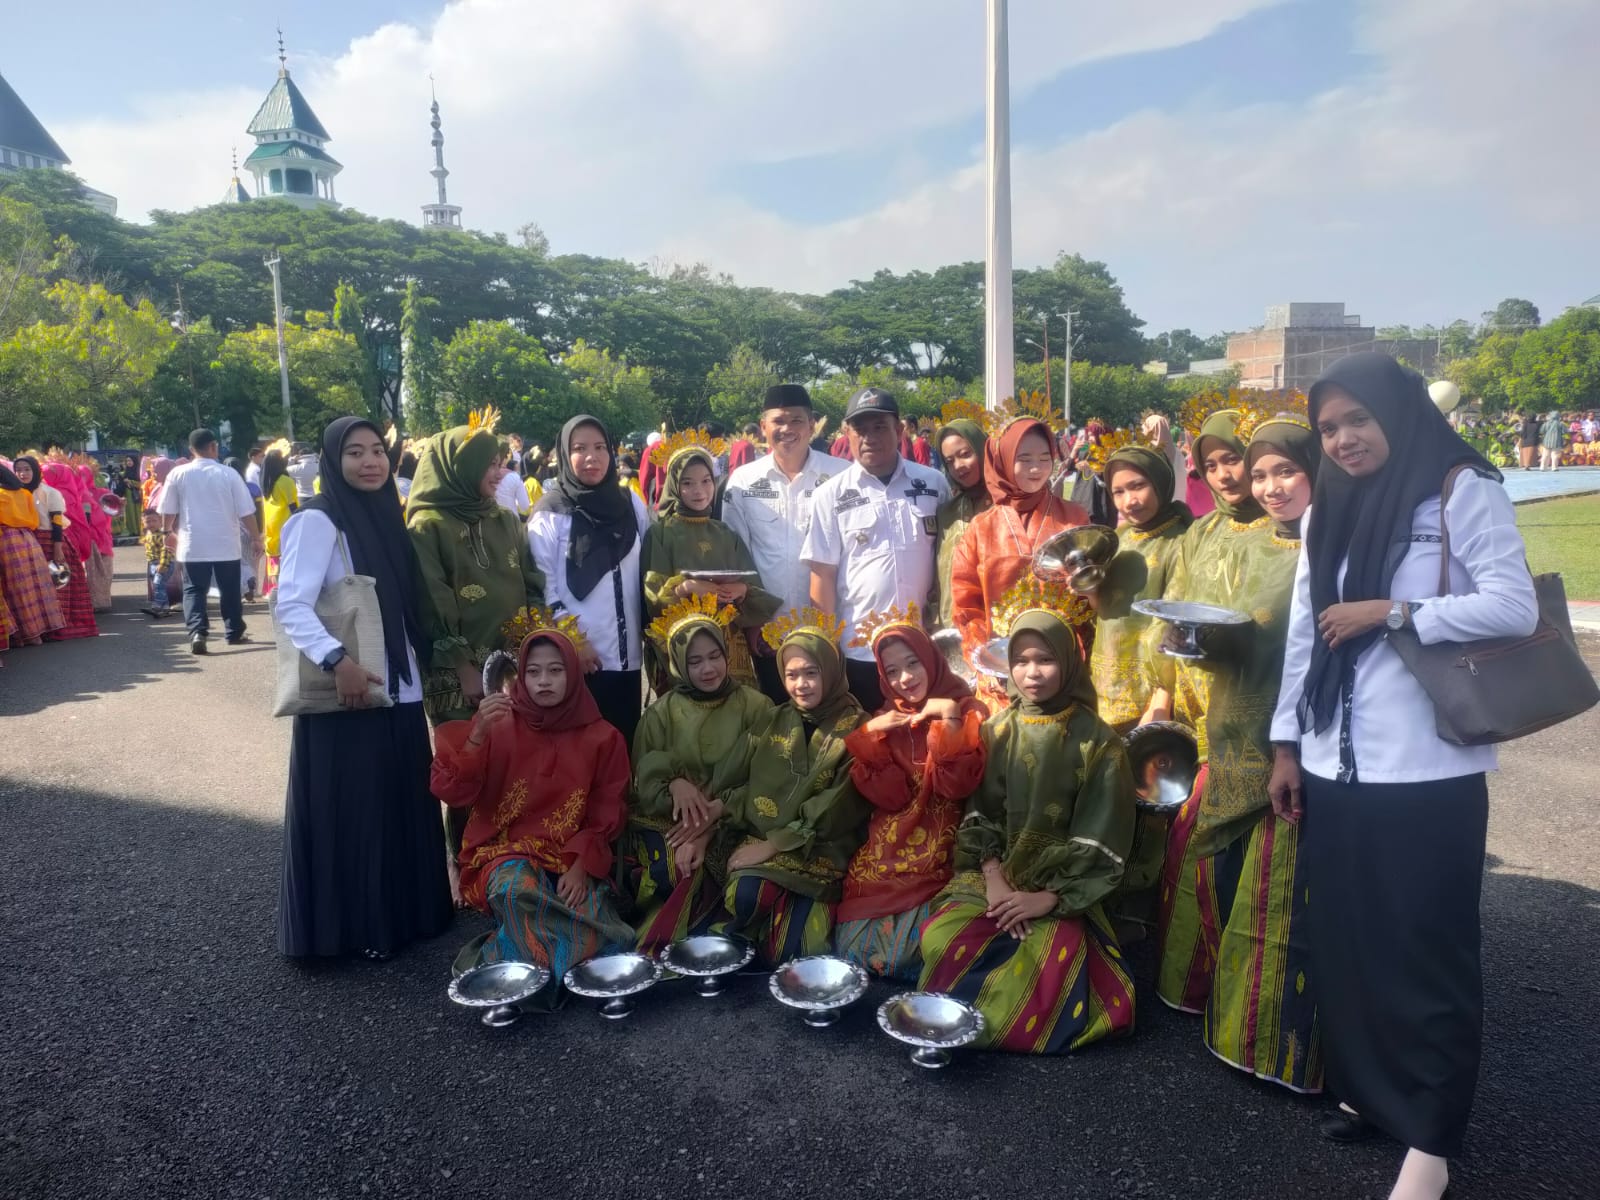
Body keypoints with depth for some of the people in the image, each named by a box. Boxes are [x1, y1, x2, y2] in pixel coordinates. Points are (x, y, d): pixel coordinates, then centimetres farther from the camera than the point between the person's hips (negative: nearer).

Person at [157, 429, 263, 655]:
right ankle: (234, 632, 22)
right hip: (226, 544, 0)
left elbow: (168, 511, 5)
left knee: (194, 590, 7)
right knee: (230, 590, 12)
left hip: (193, 545, 1)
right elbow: (246, 511, -6)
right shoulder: (229, 474, -7)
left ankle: (197, 632, -11)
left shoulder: (178, 474, -2)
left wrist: (169, 532, 24)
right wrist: (255, 537, 6)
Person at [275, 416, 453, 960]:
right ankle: (347, 927, 16)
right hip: (346, 693, -7)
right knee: (347, 812, 1)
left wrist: (422, 665, 14)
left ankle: (402, 913, 28)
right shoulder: (317, 521, -9)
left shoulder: (387, 516, 12)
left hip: (399, 690, 7)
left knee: (401, 806, 13)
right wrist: (337, 659, -29)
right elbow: (291, 605, -18)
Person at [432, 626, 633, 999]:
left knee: (591, 932, -25)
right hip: (507, 852, -2)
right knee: (517, 890, -36)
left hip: (576, 860, 2)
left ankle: (500, 953, 3)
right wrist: (478, 734, -25)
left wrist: (582, 866, -13)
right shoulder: (498, 723, -4)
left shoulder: (601, 737, 1)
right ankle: (527, 974, -6)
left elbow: (607, 814, 3)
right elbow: (451, 793, -11)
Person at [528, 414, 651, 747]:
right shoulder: (550, 514, -4)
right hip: (578, 654, -4)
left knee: (626, 740, 9)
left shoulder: (631, 504, 9)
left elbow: (647, 572, 13)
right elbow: (543, 586, -6)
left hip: (626, 653, 4)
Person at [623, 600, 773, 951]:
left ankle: (657, 943, -6)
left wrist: (715, 811, -17)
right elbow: (643, 781, 3)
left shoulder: (755, 707, 2)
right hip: (669, 822, 1)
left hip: (730, 825, -1)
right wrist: (673, 783, -19)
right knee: (667, 870, -30)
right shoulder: (661, 713, 7)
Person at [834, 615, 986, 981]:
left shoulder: (967, 712, -1)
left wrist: (949, 718, -22)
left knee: (904, 949, -18)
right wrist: (869, 736, -13)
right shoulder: (884, 721, 10)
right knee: (852, 946, -12)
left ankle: (907, 998, 12)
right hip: (884, 854, 4)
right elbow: (889, 796, -6)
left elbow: (955, 786, -18)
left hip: (938, 855, -3)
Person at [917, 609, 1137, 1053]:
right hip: (995, 875, 2)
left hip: (1061, 888, -2)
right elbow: (980, 813, 3)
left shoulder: (1096, 740, -4)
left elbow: (1101, 839, -8)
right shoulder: (997, 730, 5)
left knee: (1046, 969, -29)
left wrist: (1048, 898, -16)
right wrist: (993, 878, -13)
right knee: (940, 939, -24)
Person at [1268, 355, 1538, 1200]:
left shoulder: (1463, 492, -4)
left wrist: (1389, 612, -15)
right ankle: (1365, 1090, 28)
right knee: (1343, 939, 11)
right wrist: (1286, 744, 10)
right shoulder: (1327, 513, 13)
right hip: (1335, 765, 5)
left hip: (1427, 769, -5)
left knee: (1425, 947, 3)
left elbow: (1515, 606, -11)